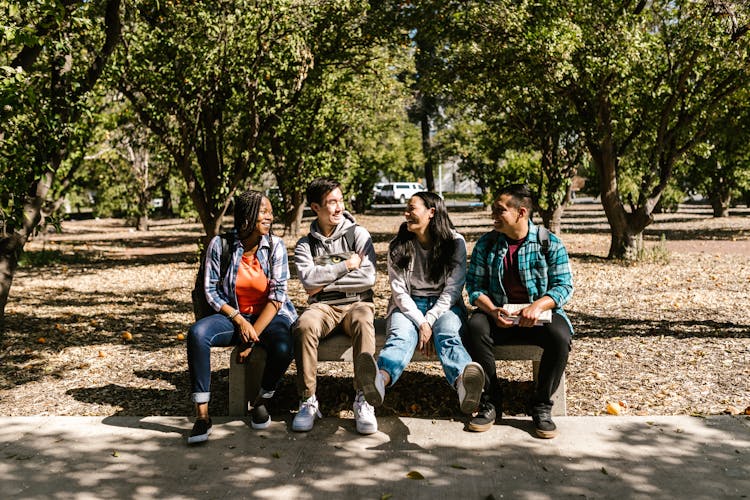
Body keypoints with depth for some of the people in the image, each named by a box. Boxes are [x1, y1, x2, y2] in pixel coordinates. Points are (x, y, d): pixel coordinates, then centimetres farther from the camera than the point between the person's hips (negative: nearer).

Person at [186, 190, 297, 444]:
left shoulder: (276, 246, -5)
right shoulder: (220, 244, -6)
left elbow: (277, 295, -9)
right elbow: (211, 290, -3)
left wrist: (254, 335, -16)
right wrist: (240, 320, -16)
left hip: (270, 316, 0)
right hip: (232, 315, 1)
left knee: (284, 348, -32)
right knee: (197, 333, -28)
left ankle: (261, 402, -1)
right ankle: (202, 414, -21)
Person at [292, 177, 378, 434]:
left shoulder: (358, 234, 5)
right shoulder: (305, 244, 10)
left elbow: (368, 278, -8)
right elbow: (308, 279, -10)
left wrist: (325, 283, -5)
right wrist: (347, 265, -8)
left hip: (357, 303, -1)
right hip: (323, 307, 1)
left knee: (363, 322, -37)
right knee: (303, 325, -32)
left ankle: (363, 400, -31)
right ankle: (308, 401, -22)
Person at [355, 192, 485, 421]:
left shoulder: (455, 242, 3)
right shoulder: (398, 245, 7)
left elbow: (453, 289, -4)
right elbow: (399, 291, -1)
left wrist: (429, 321, -17)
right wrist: (421, 322, -16)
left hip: (444, 306, 0)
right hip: (408, 306, 1)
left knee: (447, 334, -35)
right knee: (400, 335, -34)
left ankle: (463, 382, -69)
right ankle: (380, 379, -68)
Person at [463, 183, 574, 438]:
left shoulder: (550, 243, -2)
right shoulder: (486, 244, 3)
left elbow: (564, 286, -5)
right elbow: (474, 285, 2)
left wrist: (538, 305, -25)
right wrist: (493, 310, -19)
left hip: (541, 314, -1)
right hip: (499, 315, 1)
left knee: (560, 336, -33)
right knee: (475, 327, -31)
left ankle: (541, 407, -11)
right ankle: (490, 403, -16)